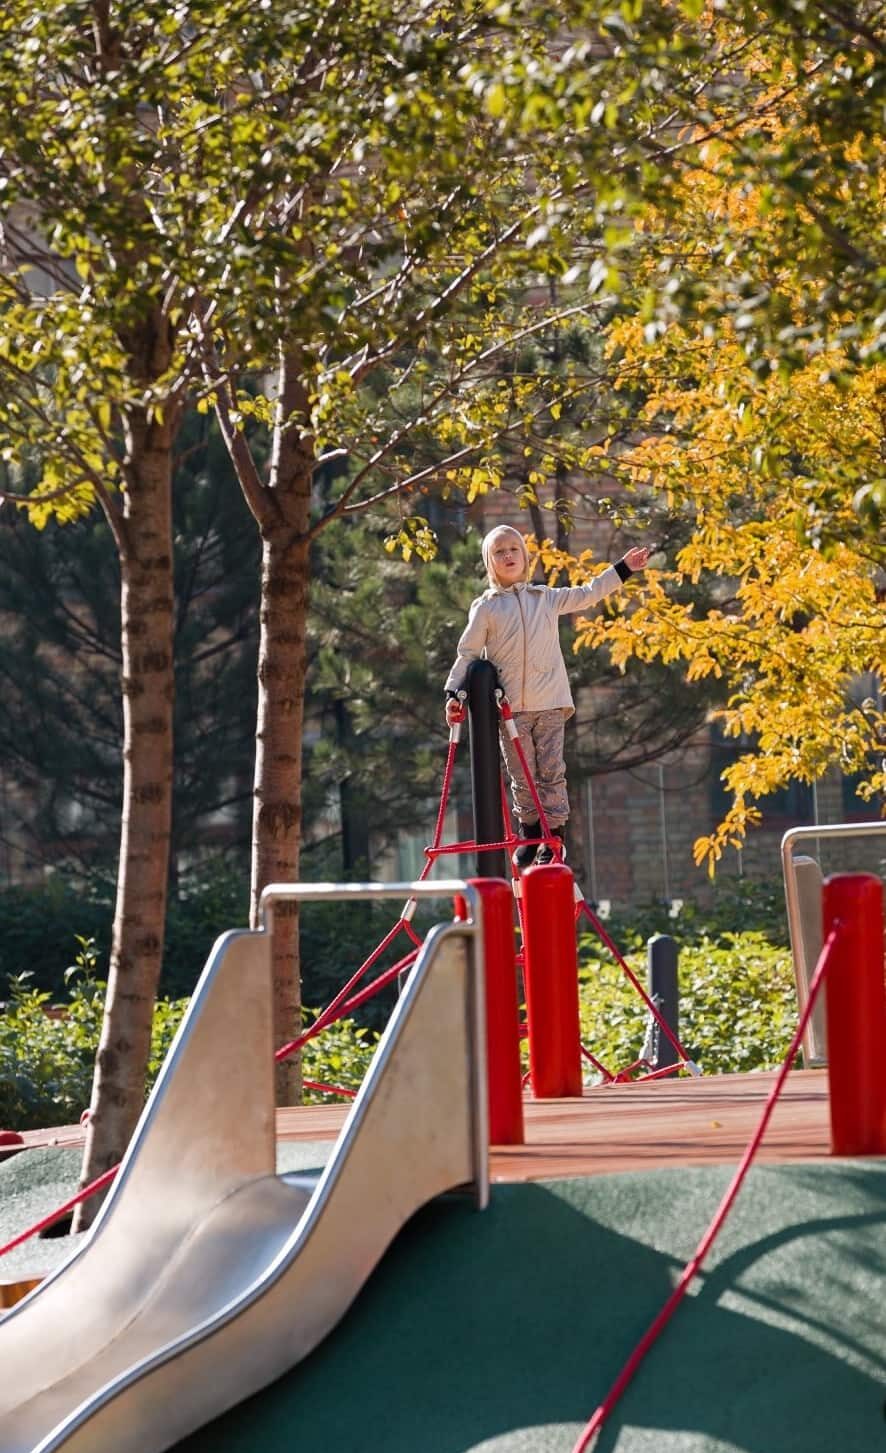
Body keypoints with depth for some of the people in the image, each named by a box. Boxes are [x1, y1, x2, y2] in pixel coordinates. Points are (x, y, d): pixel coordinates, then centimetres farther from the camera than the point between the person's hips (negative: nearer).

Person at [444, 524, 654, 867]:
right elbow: (467, 653, 6)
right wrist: (454, 692, -3)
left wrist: (623, 568, 23)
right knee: (521, 776, 2)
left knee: (551, 771, -2)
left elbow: (588, 595, 23)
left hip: (549, 703, 1)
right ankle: (529, 835, 14)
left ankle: (554, 838, 2)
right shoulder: (485, 608, 5)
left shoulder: (547, 598, 14)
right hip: (509, 706, -1)